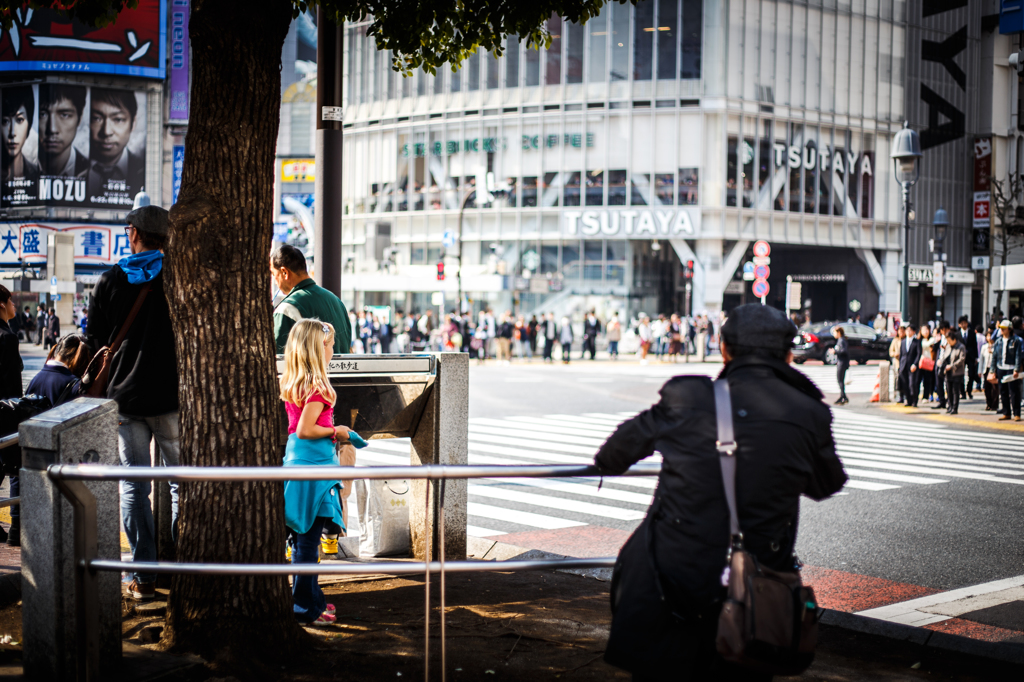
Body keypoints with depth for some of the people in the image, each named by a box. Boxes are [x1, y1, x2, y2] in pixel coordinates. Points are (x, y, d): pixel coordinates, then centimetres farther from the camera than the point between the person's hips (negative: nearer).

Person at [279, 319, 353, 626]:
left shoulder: (291, 384, 9)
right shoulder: (317, 387, -18)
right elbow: (305, 430, -21)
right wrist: (335, 431, -8)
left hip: (295, 460, 9)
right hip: (314, 465, -9)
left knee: (305, 539, 16)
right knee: (308, 541, -3)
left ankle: (312, 600, 26)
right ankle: (306, 608, 4)